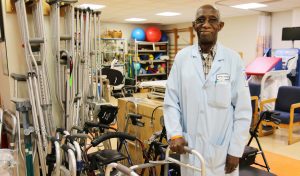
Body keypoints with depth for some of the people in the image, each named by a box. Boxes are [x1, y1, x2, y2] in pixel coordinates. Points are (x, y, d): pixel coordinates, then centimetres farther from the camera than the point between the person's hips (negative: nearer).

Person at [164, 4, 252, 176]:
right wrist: (175, 134, -11)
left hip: (223, 149, -1)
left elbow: (243, 109, -4)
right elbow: (171, 101, 0)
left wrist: (236, 150, -5)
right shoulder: (182, 57, -1)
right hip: (190, 146, 1)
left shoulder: (233, 59, -5)